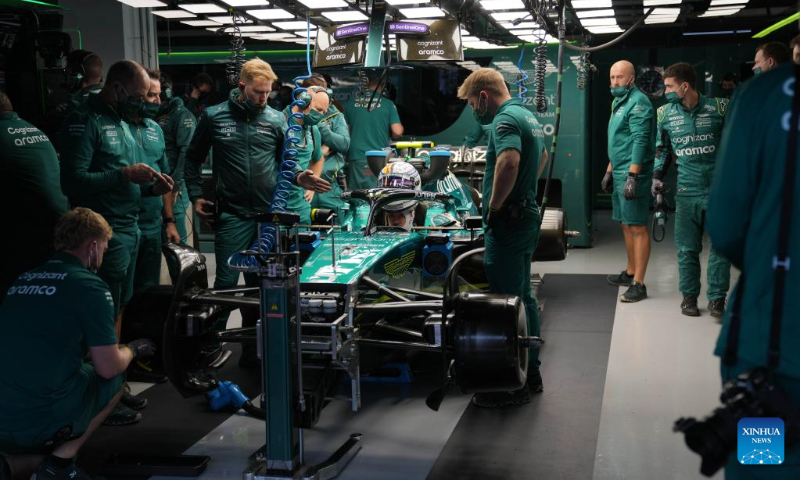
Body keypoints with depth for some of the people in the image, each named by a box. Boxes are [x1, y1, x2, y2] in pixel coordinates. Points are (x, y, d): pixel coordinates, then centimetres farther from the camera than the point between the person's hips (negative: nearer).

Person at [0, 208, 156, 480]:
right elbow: (109, 368, -4)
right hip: (40, 421, -6)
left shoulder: (23, 280, 14)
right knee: (113, 381, 20)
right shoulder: (89, 286, -6)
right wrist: (132, 349, 18)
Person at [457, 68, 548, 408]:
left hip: (508, 223, -10)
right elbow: (542, 157, 34)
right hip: (527, 217, 10)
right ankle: (530, 372, 27)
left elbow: (509, 162, -36)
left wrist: (494, 205, -24)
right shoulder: (527, 116, 16)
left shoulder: (505, 119, -16)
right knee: (523, 298, 17)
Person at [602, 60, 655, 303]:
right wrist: (610, 171, 23)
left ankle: (638, 284, -7)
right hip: (619, 173, 10)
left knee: (637, 227, -8)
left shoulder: (638, 102, -12)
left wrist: (632, 177, -25)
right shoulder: (619, 103, 18)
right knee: (626, 225, 17)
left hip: (633, 174, -10)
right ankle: (630, 273, 29)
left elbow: (640, 141, -20)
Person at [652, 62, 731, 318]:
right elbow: (662, 148, 16)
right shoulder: (665, 114, 4)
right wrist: (657, 176, 8)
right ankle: (689, 295, 18)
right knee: (687, 248, 5)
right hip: (686, 191, 2)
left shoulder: (719, 108, -4)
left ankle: (717, 297, 11)